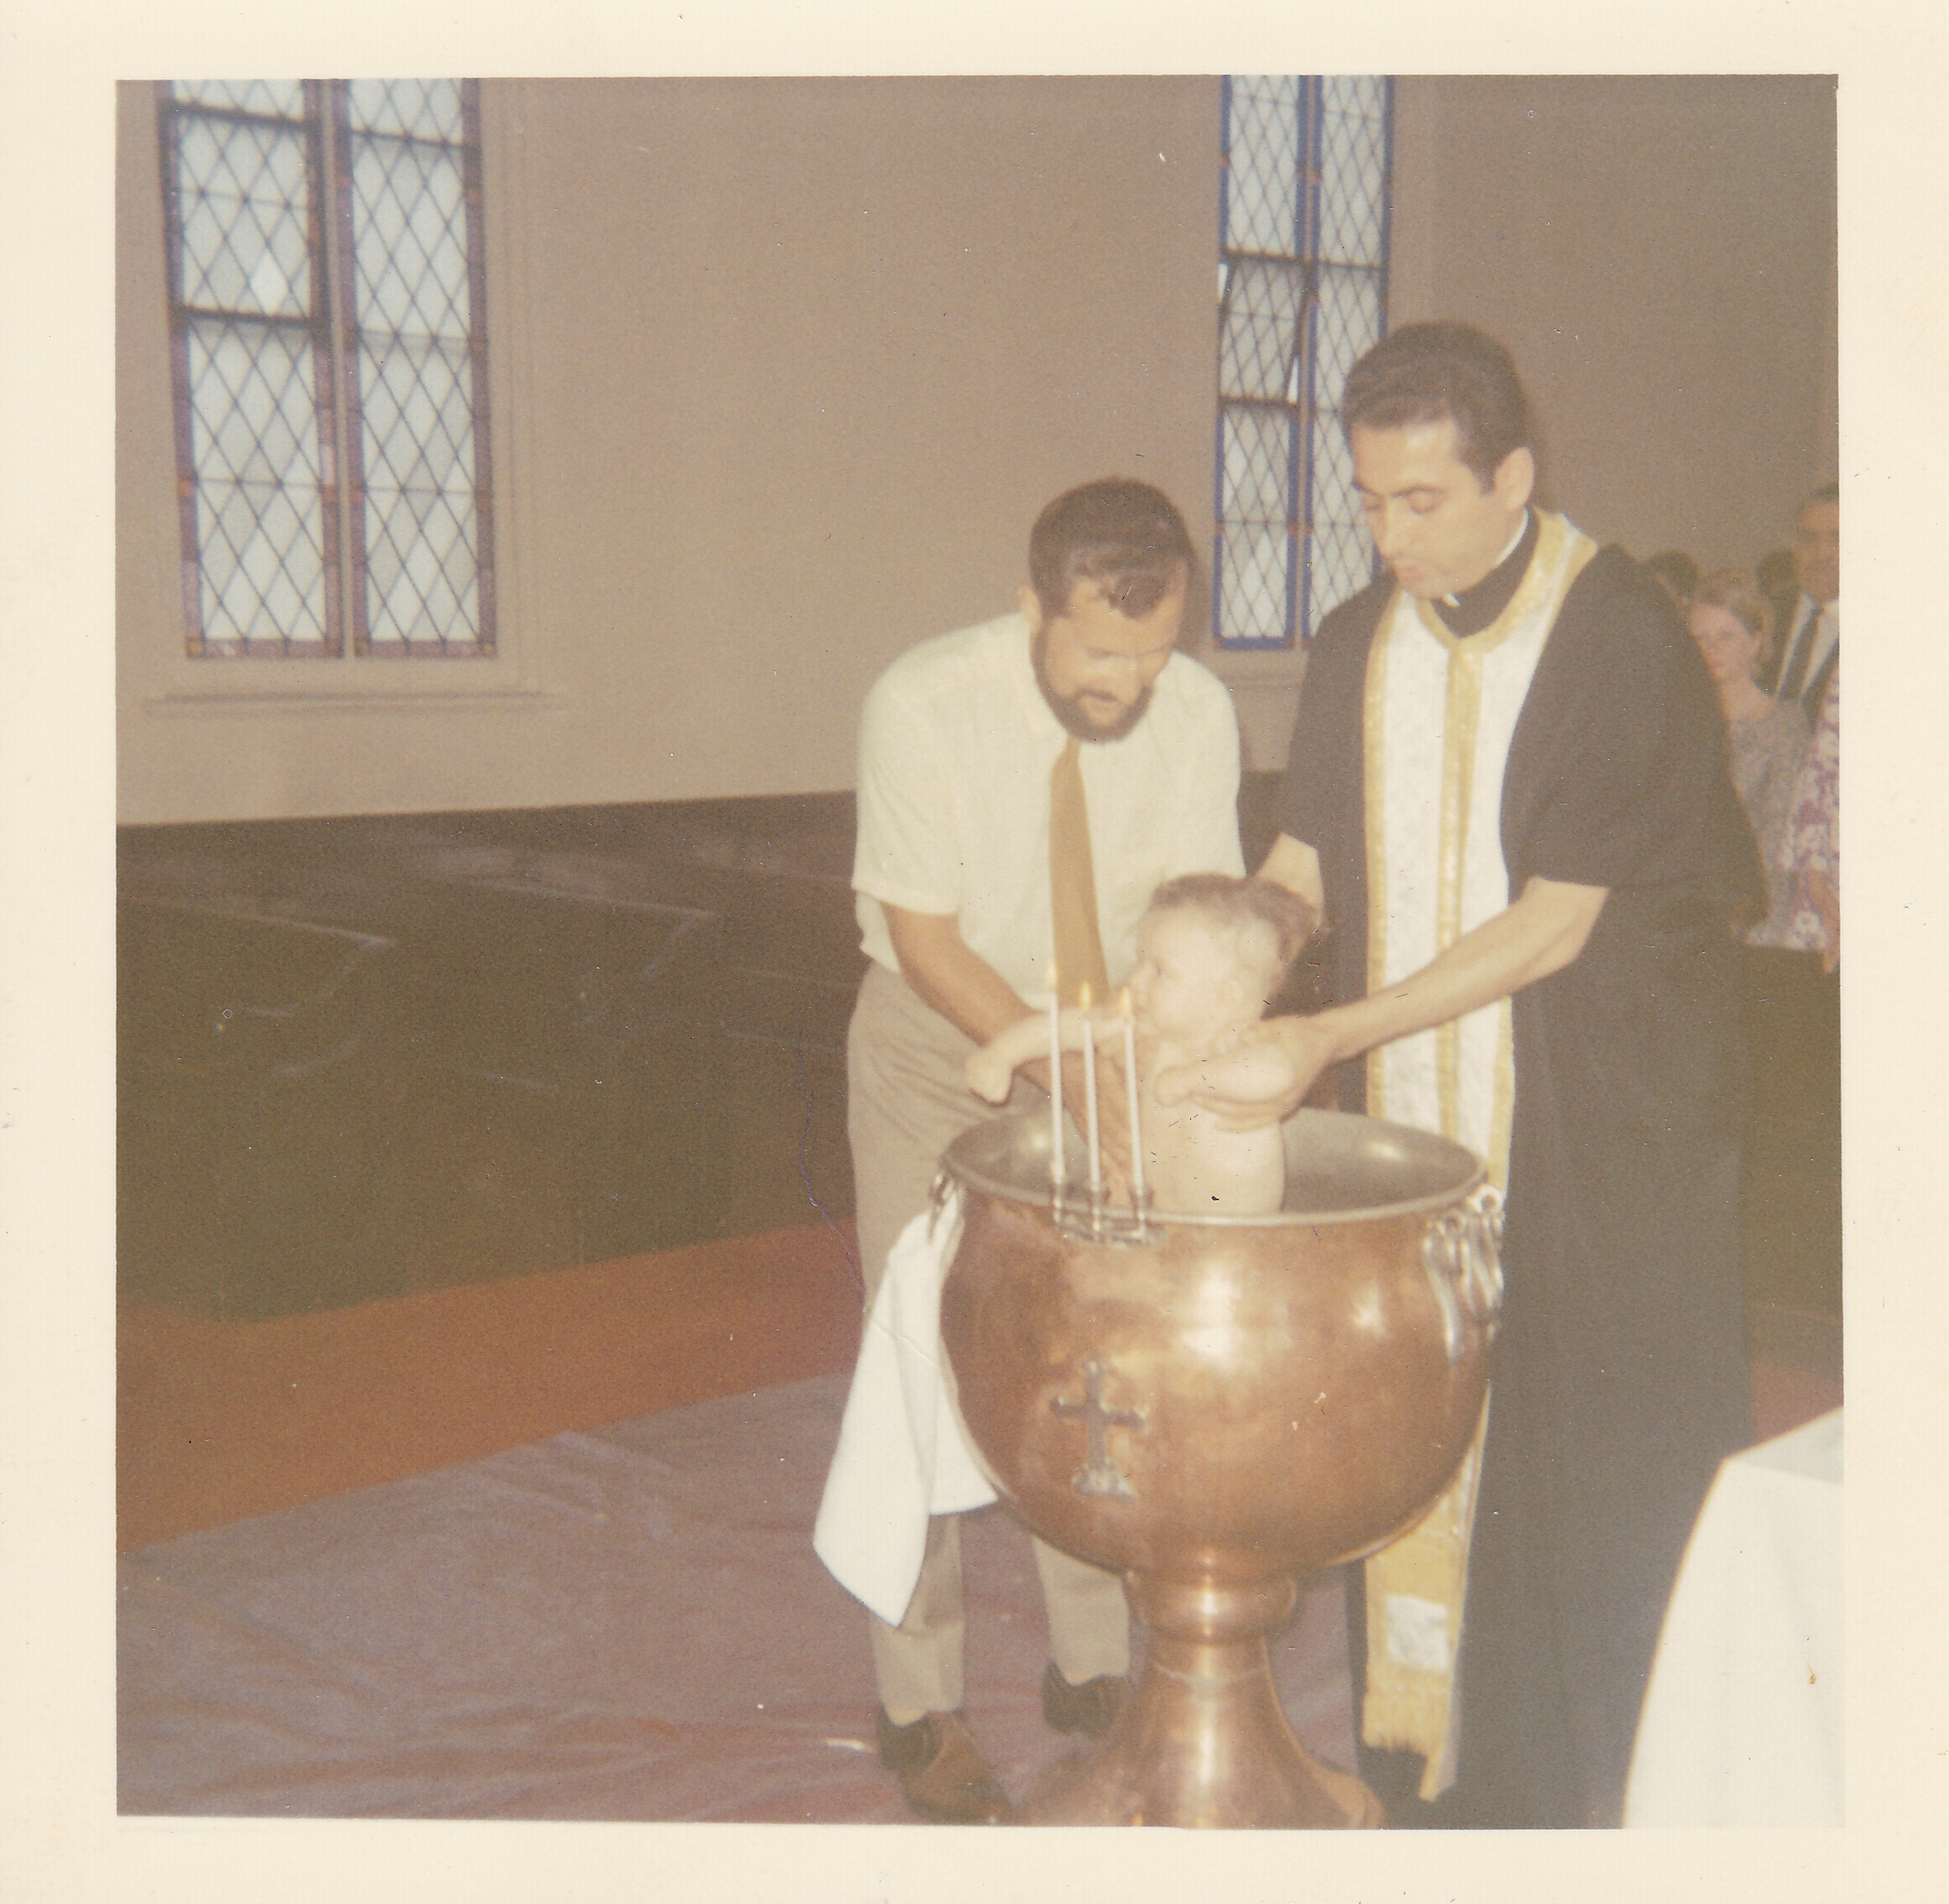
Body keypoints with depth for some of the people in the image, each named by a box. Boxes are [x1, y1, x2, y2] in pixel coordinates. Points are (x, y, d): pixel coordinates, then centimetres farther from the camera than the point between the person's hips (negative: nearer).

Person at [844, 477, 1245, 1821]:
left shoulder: (1199, 712, -16)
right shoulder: (924, 704, -25)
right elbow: (926, 942, -21)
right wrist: (1076, 1080, -28)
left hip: (1107, 1040, 3)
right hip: (943, 1038, -3)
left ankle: (1094, 1665, 25)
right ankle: (922, 1700, 14)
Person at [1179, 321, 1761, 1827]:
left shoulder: (1624, 643, -13)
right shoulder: (1358, 645, 6)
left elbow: (1559, 921, -16)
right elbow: (1305, 861, 11)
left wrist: (1336, 1034, -21)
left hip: (1601, 1134, -5)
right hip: (1412, 1118, 5)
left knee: (1594, 1461, 3)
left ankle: (1609, 1794, 20)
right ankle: (1435, 1765, 23)